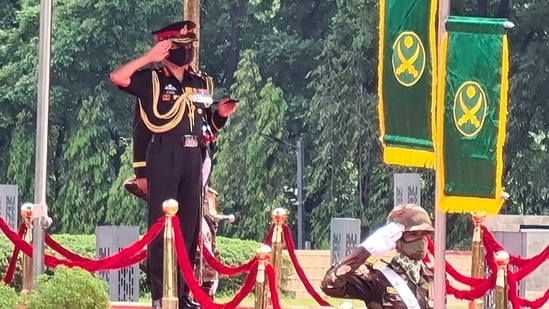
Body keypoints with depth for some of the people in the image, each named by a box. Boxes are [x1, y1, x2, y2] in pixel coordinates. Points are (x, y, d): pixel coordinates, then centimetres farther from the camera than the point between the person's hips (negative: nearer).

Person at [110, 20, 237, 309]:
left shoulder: (201, 82, 14)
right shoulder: (152, 79, -2)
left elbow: (208, 124, 22)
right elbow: (117, 77, -19)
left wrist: (220, 114, 1)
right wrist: (149, 57, -17)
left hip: (193, 158, 6)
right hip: (163, 158, -5)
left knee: (189, 228, 7)